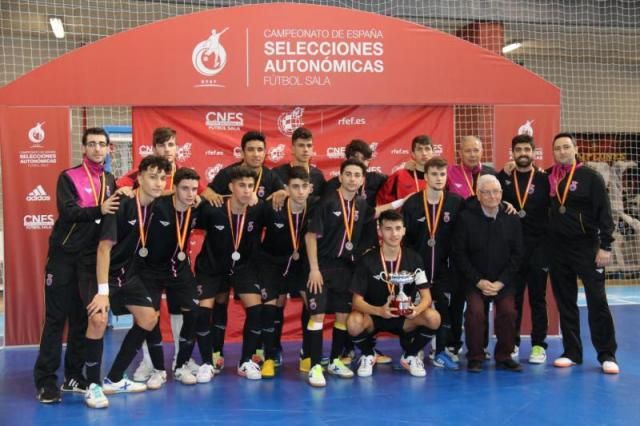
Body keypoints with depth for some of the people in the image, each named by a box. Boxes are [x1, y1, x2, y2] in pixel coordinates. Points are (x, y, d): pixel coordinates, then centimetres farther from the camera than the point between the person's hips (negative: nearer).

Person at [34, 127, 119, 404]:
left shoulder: (110, 180, 11)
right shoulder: (69, 177, -5)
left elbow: (115, 212, 10)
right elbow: (67, 211, -19)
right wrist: (98, 210, -29)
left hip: (91, 257, 5)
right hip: (63, 255, -5)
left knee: (82, 318, 8)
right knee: (56, 317, -5)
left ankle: (73, 376, 17)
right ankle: (46, 380, -1)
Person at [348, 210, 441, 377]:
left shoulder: (414, 259, -6)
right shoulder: (368, 260, -13)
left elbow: (426, 296, -9)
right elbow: (357, 300, -15)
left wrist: (417, 309, -33)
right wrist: (379, 311, -36)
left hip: (404, 317, 2)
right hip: (373, 315, -2)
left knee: (433, 318, -27)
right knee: (354, 323, -35)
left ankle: (410, 356, 3)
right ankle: (368, 355, 2)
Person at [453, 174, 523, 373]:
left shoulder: (512, 219, 0)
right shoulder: (466, 218, -7)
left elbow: (517, 254, 0)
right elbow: (459, 254, -7)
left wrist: (501, 282, -10)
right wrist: (479, 281, -13)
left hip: (503, 280, 2)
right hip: (474, 280, -2)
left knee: (508, 312, -17)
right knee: (475, 312, -22)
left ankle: (504, 356, 4)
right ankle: (475, 358, -3)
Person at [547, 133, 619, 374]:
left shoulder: (591, 178, -5)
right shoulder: (548, 177, 6)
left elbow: (604, 213, -8)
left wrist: (605, 246, -13)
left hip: (586, 246, -4)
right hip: (557, 248, 4)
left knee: (597, 301, -3)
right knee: (565, 303, 9)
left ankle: (607, 355, 5)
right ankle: (572, 352, 18)